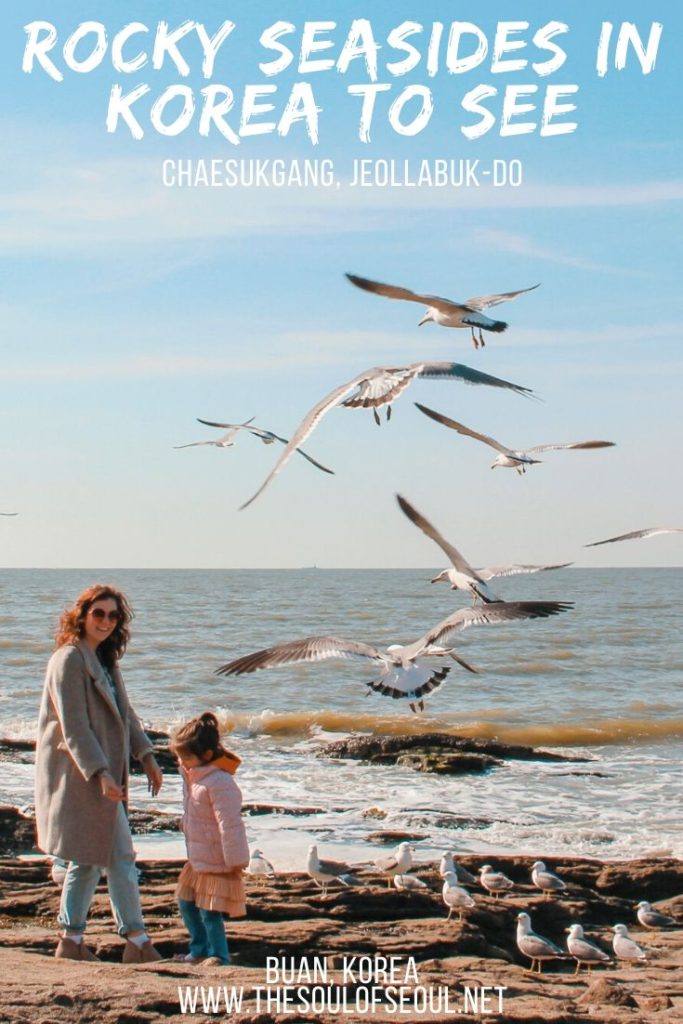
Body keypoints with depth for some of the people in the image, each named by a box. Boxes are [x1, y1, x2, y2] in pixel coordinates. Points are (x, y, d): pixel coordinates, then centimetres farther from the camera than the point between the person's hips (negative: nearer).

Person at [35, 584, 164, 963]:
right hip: (80, 773, -9)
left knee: (88, 858, 12)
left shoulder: (104, 660, 14)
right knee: (120, 856, -7)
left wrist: (146, 755, 12)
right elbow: (74, 727, -19)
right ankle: (137, 942, -1)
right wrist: (101, 774, -24)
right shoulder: (69, 660, -14)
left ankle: (71, 941, 18)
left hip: (100, 773, 9)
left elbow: (124, 713, 21)